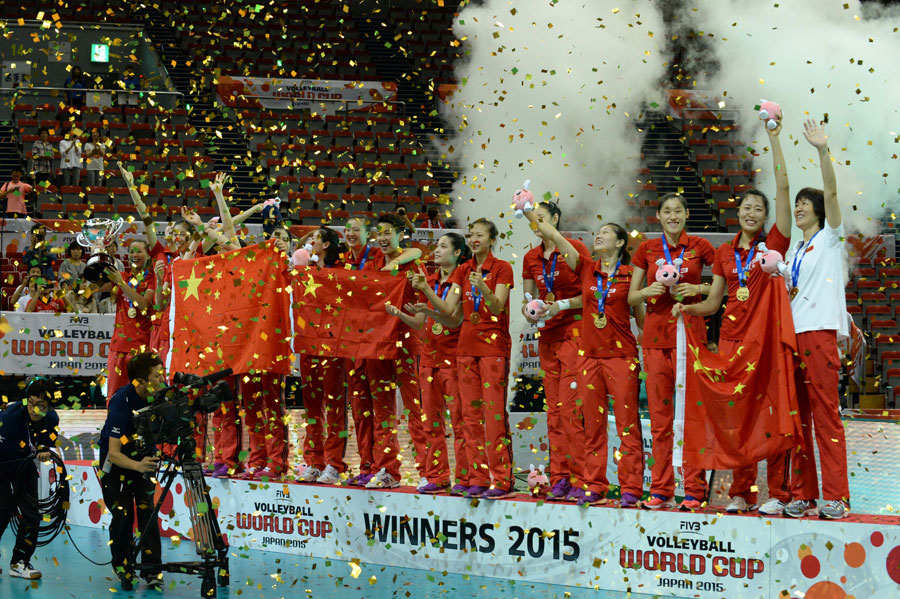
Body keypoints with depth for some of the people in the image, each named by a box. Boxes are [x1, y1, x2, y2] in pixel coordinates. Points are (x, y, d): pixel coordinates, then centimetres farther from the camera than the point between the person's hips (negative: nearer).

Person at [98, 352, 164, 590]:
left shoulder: (159, 396, -17)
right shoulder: (121, 402, -32)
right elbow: (114, 453, -35)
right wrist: (137, 465, -53)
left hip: (144, 455, 4)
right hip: (116, 460, -4)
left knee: (147, 509, -8)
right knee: (122, 514, -9)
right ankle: (122, 568, 10)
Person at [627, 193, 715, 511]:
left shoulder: (700, 247, 4)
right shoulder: (647, 250, 10)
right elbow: (631, 297, 12)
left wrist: (697, 288, -10)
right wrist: (649, 290, -8)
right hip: (656, 335, 3)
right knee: (659, 415, 2)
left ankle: (694, 490, -4)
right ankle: (661, 490, 7)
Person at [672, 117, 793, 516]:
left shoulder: (774, 243, 2)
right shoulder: (724, 253, 14)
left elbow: (783, 186, -5)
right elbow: (714, 301, 16)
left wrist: (774, 138, -5)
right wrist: (687, 308, -4)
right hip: (731, 337, 4)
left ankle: (778, 494, -4)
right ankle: (741, 493, 8)